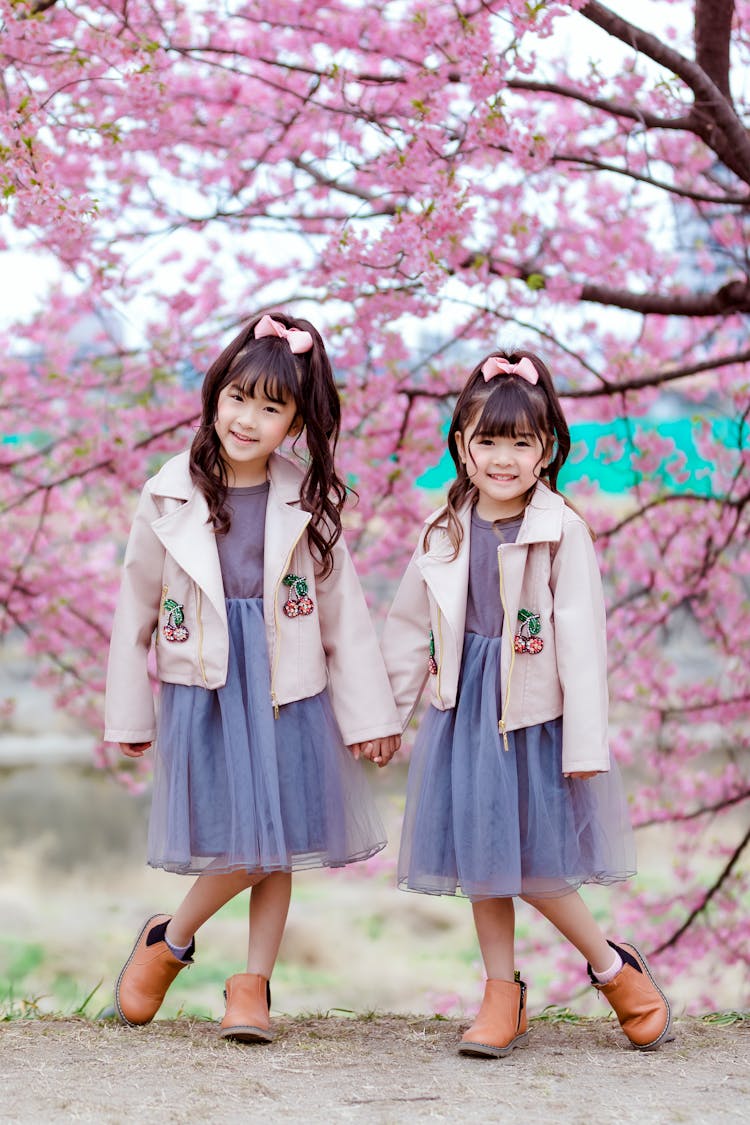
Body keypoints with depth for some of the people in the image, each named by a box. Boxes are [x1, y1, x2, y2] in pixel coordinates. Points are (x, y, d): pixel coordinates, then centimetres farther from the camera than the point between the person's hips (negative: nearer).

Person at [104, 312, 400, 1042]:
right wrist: (128, 716, 7)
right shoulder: (170, 501, -3)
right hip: (202, 690, -2)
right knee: (242, 846, -6)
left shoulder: (308, 505, -1)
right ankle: (170, 940, 20)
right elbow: (135, 611, 4)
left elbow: (344, 612, 3)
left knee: (276, 846, 6)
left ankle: (252, 983, 21)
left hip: (290, 694, 2)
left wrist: (368, 714, 2)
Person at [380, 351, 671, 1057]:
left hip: (535, 714, -4)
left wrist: (586, 743, -14)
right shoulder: (445, 534, 3)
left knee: (530, 863, -2)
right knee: (480, 856, 10)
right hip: (464, 711, 4)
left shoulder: (562, 533, -11)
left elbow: (581, 643, -12)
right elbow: (408, 629, 12)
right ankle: (502, 995, 25)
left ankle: (614, 967, 21)